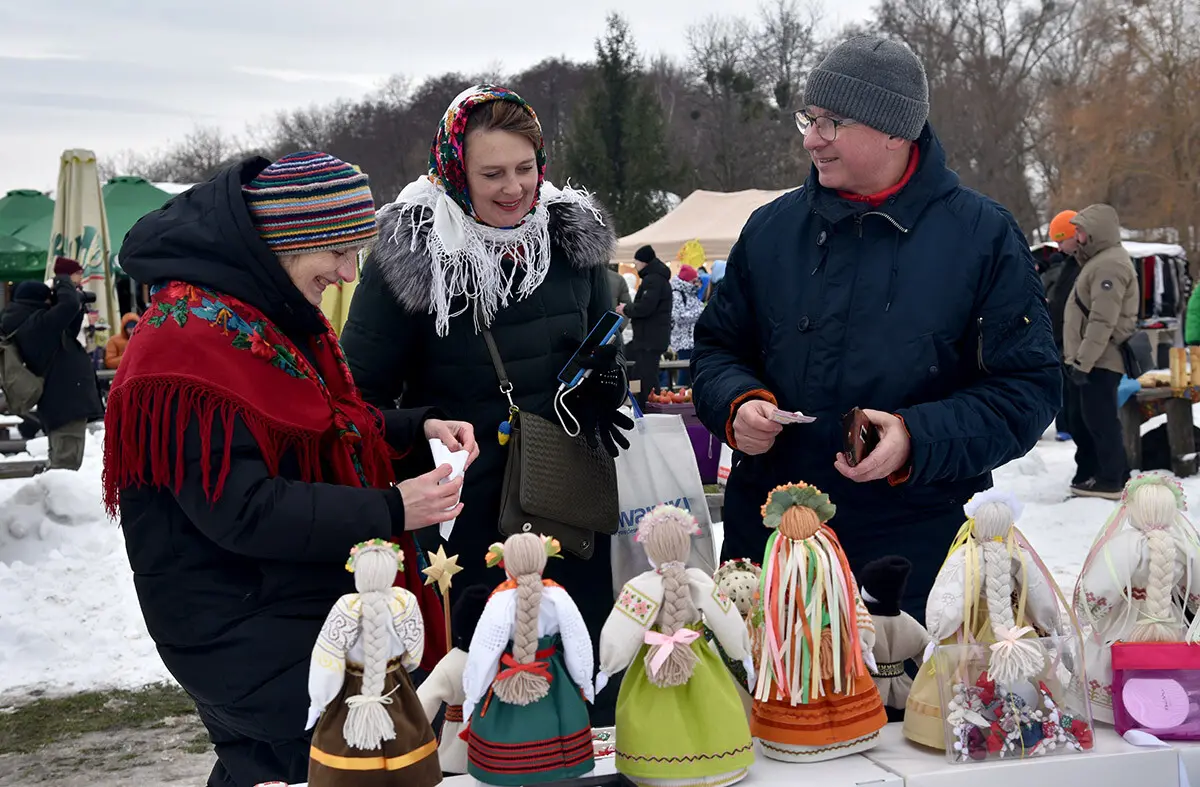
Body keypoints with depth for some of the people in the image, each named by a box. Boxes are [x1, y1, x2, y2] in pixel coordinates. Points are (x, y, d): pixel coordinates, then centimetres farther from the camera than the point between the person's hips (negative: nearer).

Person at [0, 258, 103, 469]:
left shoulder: (26, 327, 16)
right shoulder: (37, 324, -16)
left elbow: (68, 332, 25)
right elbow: (68, 304, -26)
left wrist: (76, 295, 13)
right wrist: (64, 280, -5)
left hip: (58, 403, 11)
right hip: (66, 402, -11)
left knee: (60, 463, 18)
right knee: (66, 465, -12)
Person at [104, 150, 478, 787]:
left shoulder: (273, 314, 9)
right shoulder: (192, 340, -23)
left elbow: (327, 429, 18)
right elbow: (240, 509, -26)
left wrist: (417, 429, 0)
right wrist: (388, 512, -23)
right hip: (243, 640, -10)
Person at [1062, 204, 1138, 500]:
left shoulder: (1109, 265, -17)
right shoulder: (1099, 260, 18)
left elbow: (1102, 322, -25)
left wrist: (1083, 361, -25)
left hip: (1099, 362, -11)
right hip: (1087, 360, 11)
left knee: (1099, 420, -6)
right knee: (1082, 420, 16)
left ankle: (1111, 480, 0)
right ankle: (1090, 475, 24)